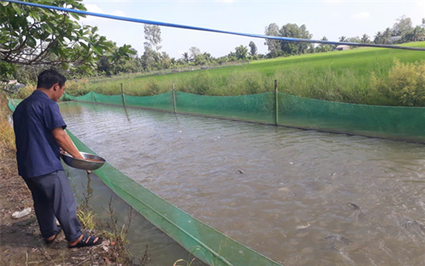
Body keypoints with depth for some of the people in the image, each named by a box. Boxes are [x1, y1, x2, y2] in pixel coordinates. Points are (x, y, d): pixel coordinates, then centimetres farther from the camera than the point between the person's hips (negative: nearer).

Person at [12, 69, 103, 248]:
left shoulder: (22, 106, 13)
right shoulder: (47, 104, -14)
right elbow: (59, 135, -18)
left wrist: (56, 147, 19)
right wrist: (79, 156, -8)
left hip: (26, 166, 9)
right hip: (46, 165, -9)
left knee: (42, 201, 21)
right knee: (65, 202, 1)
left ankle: (49, 233, 35)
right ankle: (75, 238, 11)